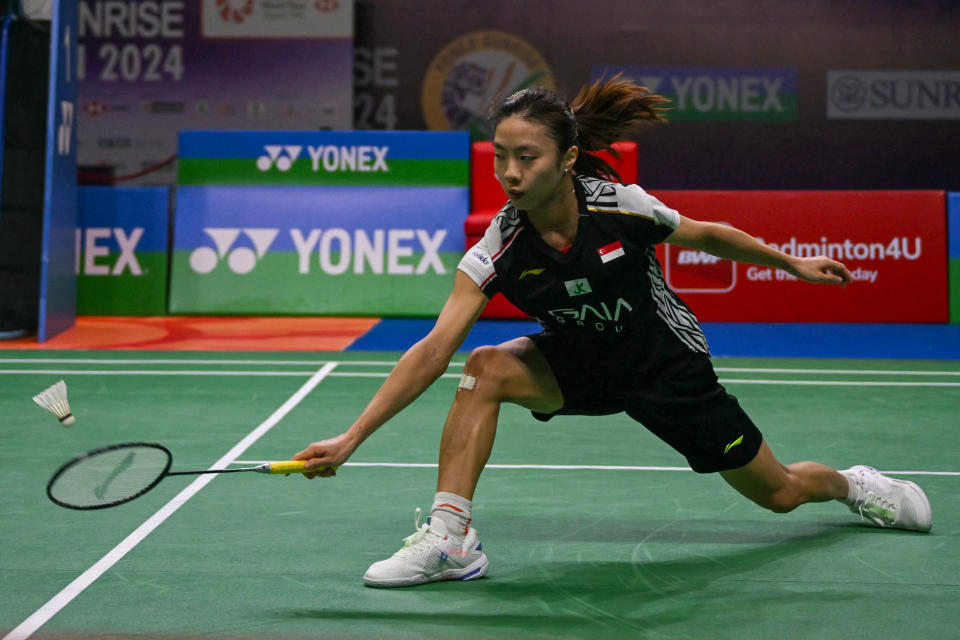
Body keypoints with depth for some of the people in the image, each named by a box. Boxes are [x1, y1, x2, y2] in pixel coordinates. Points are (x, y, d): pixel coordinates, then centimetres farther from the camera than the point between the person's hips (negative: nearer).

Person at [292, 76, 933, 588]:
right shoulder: (498, 251, -24)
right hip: (581, 365, 1)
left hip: (669, 366, -1)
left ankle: (854, 484, 45)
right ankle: (449, 539, -23)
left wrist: (793, 263, 4)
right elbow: (434, 349, -30)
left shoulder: (621, 205, -27)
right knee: (486, 367, -28)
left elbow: (707, 236, -7)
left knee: (779, 493, 9)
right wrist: (351, 438, -38)